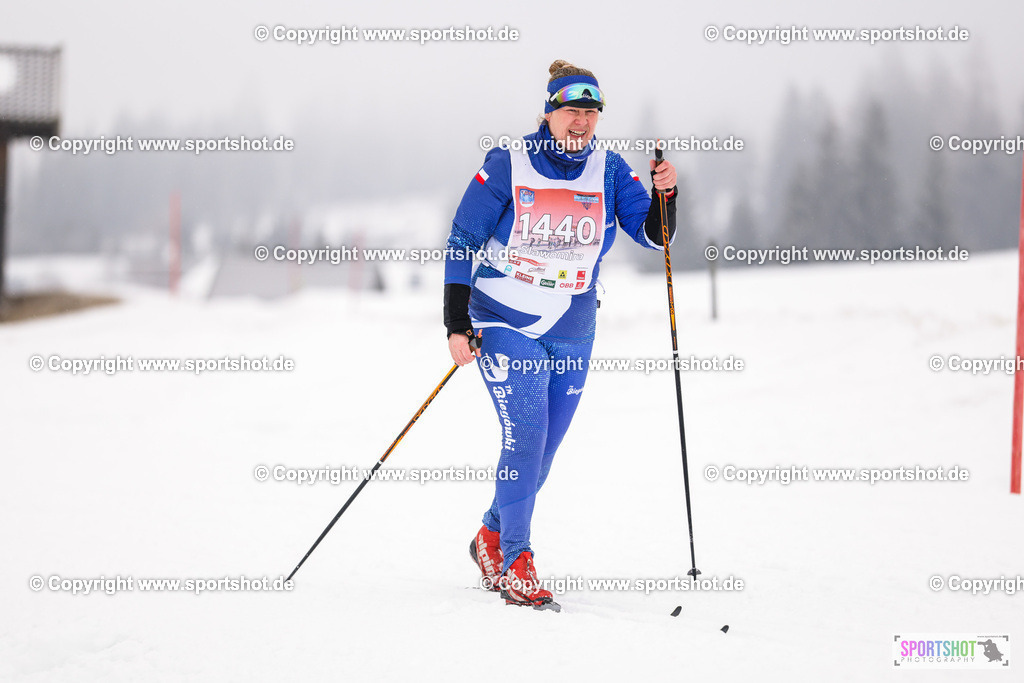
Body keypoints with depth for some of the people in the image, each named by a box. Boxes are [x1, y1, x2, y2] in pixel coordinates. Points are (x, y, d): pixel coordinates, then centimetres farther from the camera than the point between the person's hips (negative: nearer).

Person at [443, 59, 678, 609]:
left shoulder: (609, 170, 1)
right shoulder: (507, 166, -8)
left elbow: (652, 235, -3)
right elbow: (461, 243, -5)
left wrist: (665, 196, -24)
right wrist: (457, 324, -10)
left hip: (573, 331, 4)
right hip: (506, 322, -4)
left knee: (542, 449, 9)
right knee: (525, 434, -18)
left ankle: (491, 538, 33)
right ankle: (516, 564, -11)